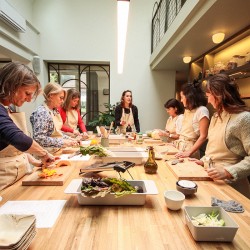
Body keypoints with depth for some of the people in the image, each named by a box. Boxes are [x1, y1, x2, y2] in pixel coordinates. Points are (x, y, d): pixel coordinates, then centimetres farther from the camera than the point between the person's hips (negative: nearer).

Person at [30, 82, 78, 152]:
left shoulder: (55, 110, 8)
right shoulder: (42, 112, -17)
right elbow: (39, 138, -23)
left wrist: (69, 139, 4)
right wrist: (63, 142, -21)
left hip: (58, 149, 7)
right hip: (49, 152, -7)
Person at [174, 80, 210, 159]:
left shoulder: (202, 110, -12)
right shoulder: (187, 110, 12)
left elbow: (203, 136, -16)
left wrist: (189, 152, -21)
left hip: (189, 148, -6)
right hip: (180, 146, 6)